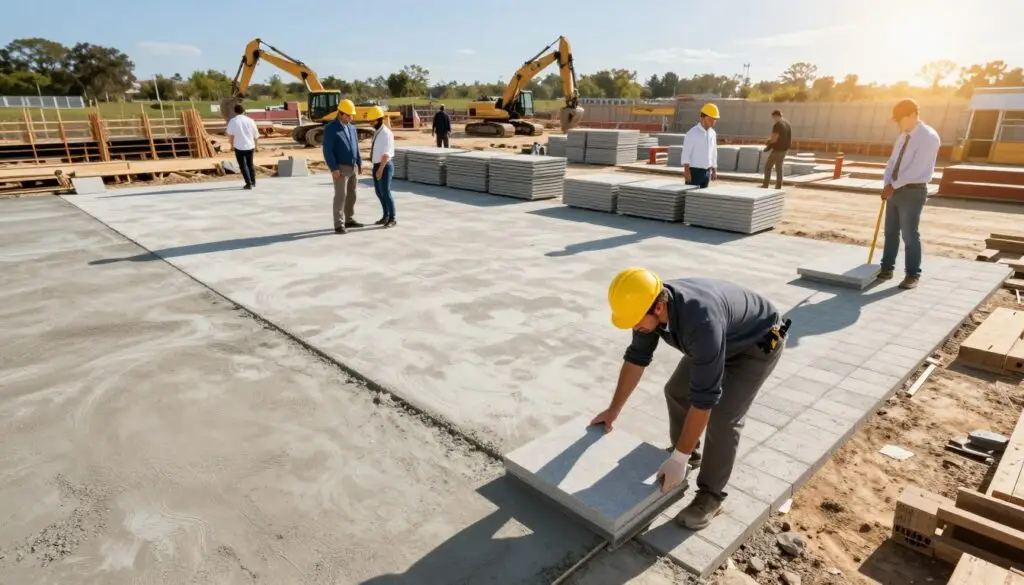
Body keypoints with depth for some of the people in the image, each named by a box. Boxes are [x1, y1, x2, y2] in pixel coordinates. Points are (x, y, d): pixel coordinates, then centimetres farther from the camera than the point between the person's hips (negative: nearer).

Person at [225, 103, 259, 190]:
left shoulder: (233, 121, -4)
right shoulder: (250, 120, 2)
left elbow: (230, 135, -7)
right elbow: (256, 135, 6)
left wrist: (232, 145, 6)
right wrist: (255, 145, 19)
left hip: (239, 147, -3)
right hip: (250, 146, 3)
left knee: (243, 165, 5)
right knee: (250, 164, 19)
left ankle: (248, 183, -2)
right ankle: (253, 182, 28)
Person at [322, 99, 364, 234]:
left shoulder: (352, 127, 10)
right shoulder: (330, 129, -13)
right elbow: (327, 150, -17)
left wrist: (359, 163, 13)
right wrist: (333, 168, -23)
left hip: (353, 167, 7)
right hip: (340, 168, -7)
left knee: (351, 195, 12)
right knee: (341, 196, -8)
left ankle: (349, 220, 24)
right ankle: (339, 225, -5)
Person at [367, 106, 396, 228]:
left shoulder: (386, 133, -17)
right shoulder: (377, 132, 13)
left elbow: (386, 154, -22)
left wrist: (380, 169, -25)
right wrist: (376, 168, 19)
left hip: (384, 167, -10)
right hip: (377, 166, 10)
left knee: (386, 193, -7)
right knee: (379, 192, 13)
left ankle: (392, 219, 3)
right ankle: (386, 216, 25)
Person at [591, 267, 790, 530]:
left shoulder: (700, 321, -45)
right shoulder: (648, 304, -20)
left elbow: (704, 397, -39)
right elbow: (636, 358, -5)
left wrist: (679, 460, -31)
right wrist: (613, 410, 4)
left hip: (759, 343, -7)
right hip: (724, 337, 7)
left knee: (723, 416, -16)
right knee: (676, 391, 8)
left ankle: (710, 496, 3)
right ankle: (688, 453, 32)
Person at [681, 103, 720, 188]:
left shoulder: (712, 133, 10)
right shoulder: (692, 133, -10)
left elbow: (714, 152, 17)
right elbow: (686, 153, -13)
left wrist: (714, 171, 15)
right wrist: (686, 171, -20)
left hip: (707, 172, 7)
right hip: (694, 171, -7)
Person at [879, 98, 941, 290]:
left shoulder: (929, 137, -14)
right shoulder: (904, 136, 12)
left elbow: (916, 169, -21)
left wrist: (893, 185, -17)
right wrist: (887, 185, -3)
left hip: (913, 192, -8)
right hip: (895, 190, 8)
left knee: (910, 234, -3)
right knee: (890, 231, 13)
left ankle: (912, 275, 9)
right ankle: (886, 268, 23)